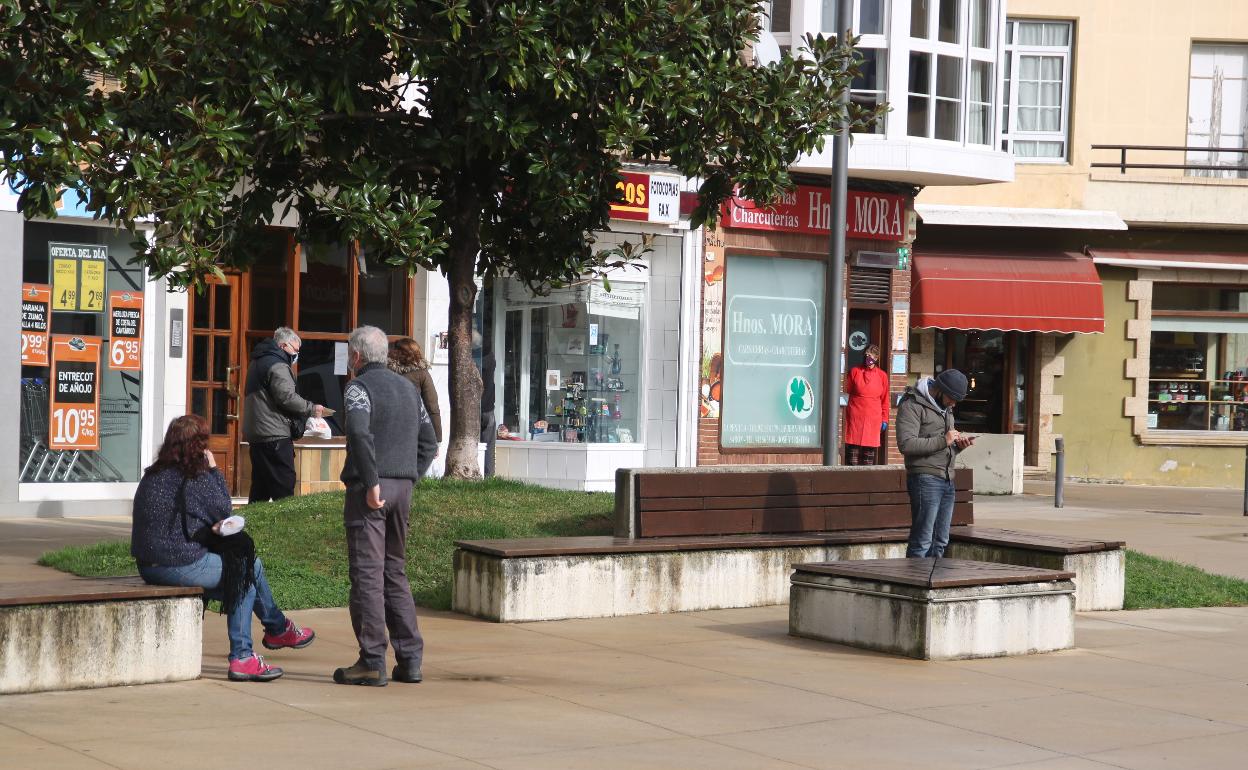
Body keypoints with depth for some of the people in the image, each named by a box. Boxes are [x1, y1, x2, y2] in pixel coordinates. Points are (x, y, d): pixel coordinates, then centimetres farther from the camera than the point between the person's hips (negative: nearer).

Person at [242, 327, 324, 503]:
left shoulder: (258, 362, 20)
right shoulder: (277, 365, -13)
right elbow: (287, 397, -20)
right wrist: (312, 409, -10)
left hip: (255, 434, 10)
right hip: (274, 436, -10)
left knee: (259, 489, 14)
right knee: (284, 487, -9)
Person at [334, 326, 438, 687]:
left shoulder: (359, 387, -6)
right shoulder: (408, 387, 18)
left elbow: (360, 433, -23)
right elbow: (429, 441, 18)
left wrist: (372, 483, -21)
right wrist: (410, 476, 14)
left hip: (369, 489, -7)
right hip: (403, 488, 7)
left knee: (367, 573, -4)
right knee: (396, 572, 14)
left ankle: (372, 662, -5)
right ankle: (409, 658, 13)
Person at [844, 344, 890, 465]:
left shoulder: (882, 376, 8)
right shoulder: (855, 371, 5)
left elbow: (885, 400, 11)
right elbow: (847, 393, 10)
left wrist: (884, 420, 9)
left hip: (873, 420, 1)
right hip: (855, 418, -1)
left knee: (870, 450, 0)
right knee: (853, 451, -3)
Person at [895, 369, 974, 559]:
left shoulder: (945, 408, 22)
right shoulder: (912, 405, -7)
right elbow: (906, 443, -19)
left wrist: (958, 445, 6)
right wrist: (943, 441, -19)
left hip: (947, 481, 9)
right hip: (925, 479, -9)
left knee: (940, 543, 9)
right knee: (922, 541, -10)